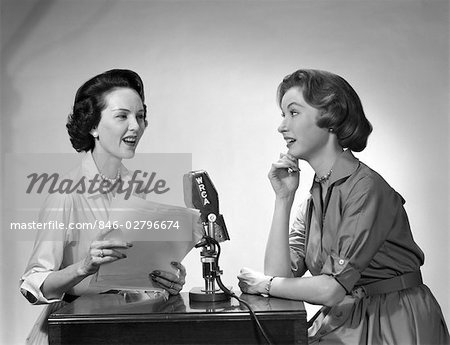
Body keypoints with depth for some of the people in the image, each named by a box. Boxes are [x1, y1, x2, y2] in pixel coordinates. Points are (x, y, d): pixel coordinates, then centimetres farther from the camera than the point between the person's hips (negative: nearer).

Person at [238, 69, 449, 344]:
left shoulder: (366, 189, -16)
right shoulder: (316, 198, 7)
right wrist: (283, 199, -4)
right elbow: (279, 274, -1)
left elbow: (331, 289, -20)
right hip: (344, 321, 6)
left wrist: (264, 284, -6)